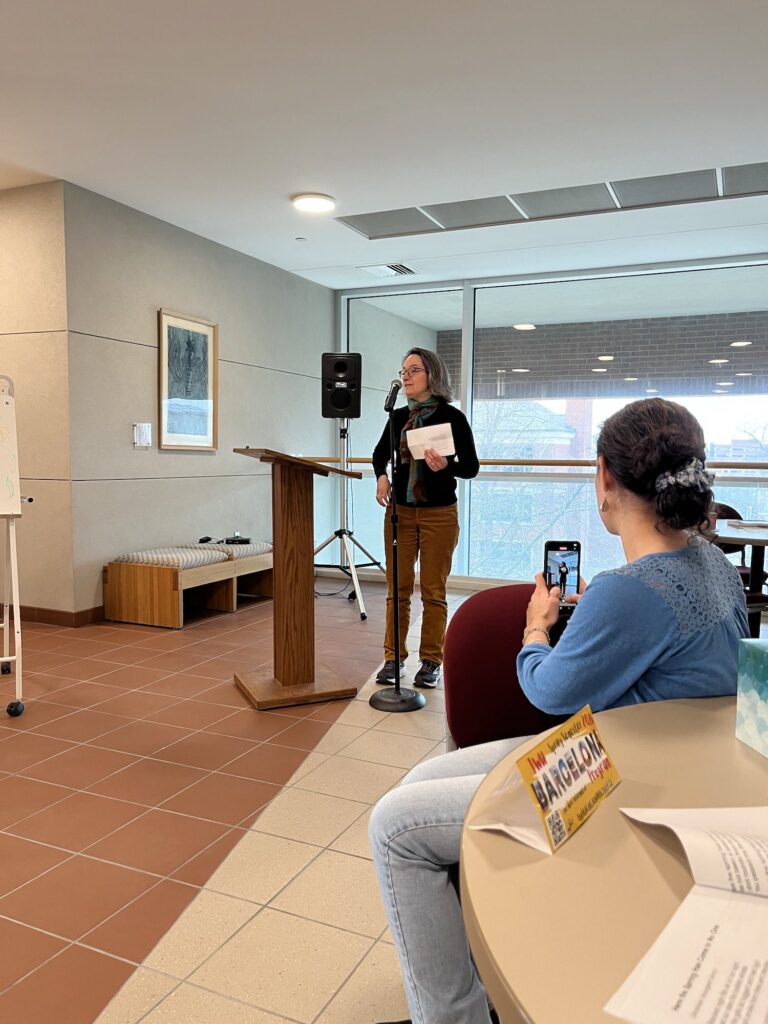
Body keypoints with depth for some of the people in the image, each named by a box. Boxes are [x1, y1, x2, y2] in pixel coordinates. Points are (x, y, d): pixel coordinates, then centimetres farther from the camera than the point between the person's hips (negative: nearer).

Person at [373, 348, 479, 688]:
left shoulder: (452, 416, -6)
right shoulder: (399, 417, 6)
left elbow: (471, 467, -5)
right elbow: (380, 453, 21)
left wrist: (446, 466, -25)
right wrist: (381, 476, 1)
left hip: (438, 514, -4)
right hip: (400, 511, 4)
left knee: (433, 591, 3)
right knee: (398, 589, 8)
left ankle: (431, 661, 14)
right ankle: (393, 656, 19)